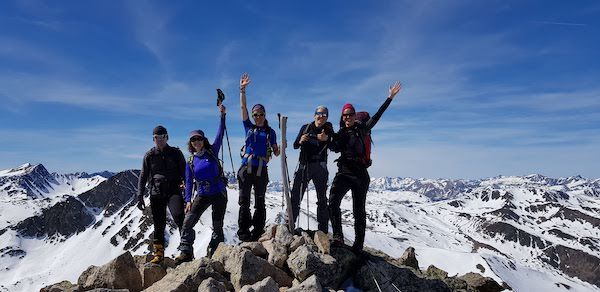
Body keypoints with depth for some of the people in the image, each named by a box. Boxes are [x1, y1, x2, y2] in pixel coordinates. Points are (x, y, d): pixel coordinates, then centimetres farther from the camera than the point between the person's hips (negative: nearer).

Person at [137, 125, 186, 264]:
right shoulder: (149, 155, 10)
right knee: (158, 225, 6)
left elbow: (184, 173, 5)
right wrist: (140, 196, 4)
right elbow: (143, 177, 11)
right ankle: (159, 254, 17)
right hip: (156, 194, 2)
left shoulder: (175, 153, 6)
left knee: (179, 217, -22)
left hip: (174, 191, -2)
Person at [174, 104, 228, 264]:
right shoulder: (191, 161, 6)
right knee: (188, 222, -13)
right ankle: (186, 252, -6)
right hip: (202, 195, 1)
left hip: (219, 193, -1)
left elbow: (220, 135, -6)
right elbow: (189, 183, 6)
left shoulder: (212, 152, 2)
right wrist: (188, 200, -4)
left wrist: (222, 115, -13)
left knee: (217, 225, 3)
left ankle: (213, 253, 16)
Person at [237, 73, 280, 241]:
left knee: (260, 203, 6)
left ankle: (257, 233, 13)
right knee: (244, 202, 0)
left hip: (261, 170, 0)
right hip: (246, 167, 0)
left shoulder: (270, 132, 9)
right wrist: (242, 90, -6)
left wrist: (279, 149, -13)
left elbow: (276, 152, 10)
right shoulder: (249, 127, 9)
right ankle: (244, 234, 5)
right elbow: (243, 107, 1)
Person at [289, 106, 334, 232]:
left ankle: (323, 230, 6)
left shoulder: (329, 130, 3)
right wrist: (300, 141, -13)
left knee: (322, 199, 1)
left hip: (319, 167, -1)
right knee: (295, 197, -2)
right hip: (303, 165, 2)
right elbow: (295, 145, 8)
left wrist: (326, 139, -28)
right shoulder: (305, 128, 9)